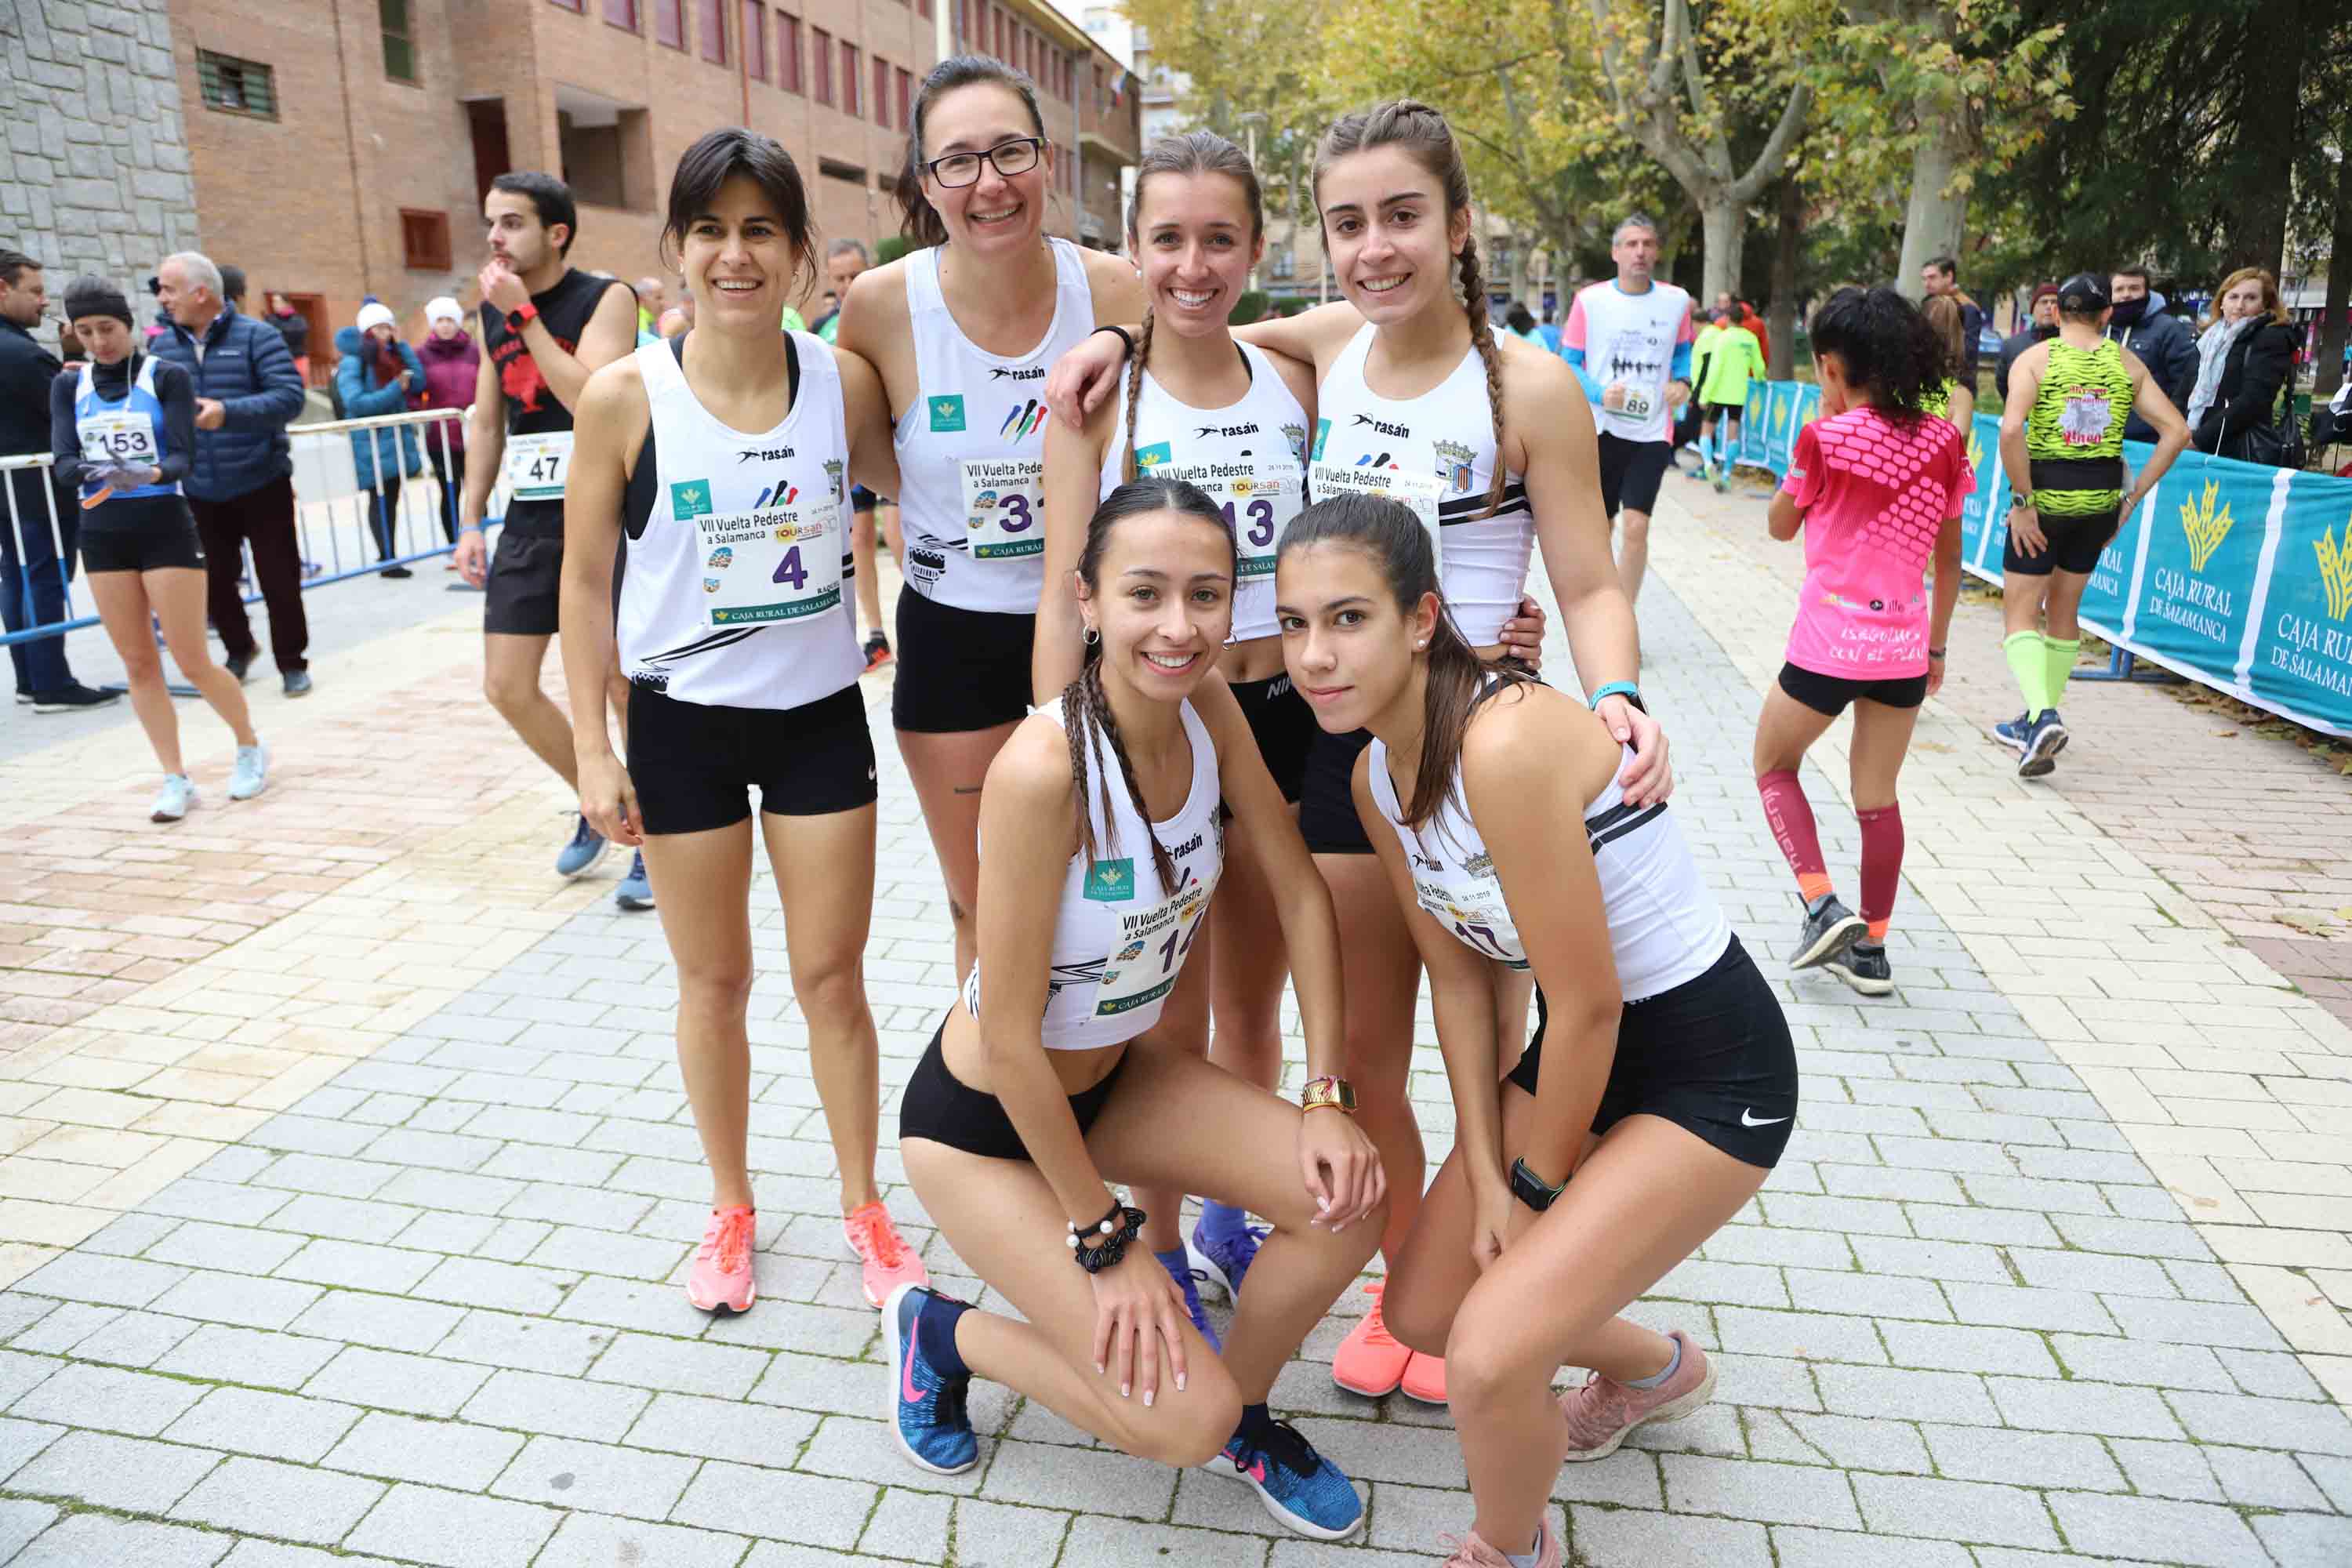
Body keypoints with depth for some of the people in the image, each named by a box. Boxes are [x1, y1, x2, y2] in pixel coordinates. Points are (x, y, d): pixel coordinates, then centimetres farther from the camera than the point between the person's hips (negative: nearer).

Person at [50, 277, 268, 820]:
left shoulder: (168, 377, -2)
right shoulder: (69, 387, 8)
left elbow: (182, 457, -12)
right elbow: (63, 462, -4)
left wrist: (151, 474, -33)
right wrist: (95, 472, -26)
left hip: (165, 527, -4)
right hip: (101, 534, 4)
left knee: (193, 661, -4)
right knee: (138, 663, 4)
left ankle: (250, 746, 21)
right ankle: (175, 780, 11)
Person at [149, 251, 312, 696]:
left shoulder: (257, 336, -7)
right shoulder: (162, 347, 6)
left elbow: (289, 397, -18)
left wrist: (228, 412, -29)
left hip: (262, 486, -4)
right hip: (200, 493, 4)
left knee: (279, 579, 1)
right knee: (215, 581, 11)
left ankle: (292, 663, 16)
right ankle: (238, 650, 34)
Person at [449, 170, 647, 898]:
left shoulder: (605, 298, -7)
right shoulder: (492, 311, 11)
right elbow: (486, 421, 17)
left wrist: (525, 313, -19)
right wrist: (470, 522, 12)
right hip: (528, 519, 6)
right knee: (507, 687, 4)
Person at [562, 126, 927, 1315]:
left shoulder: (844, 382, -6)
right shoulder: (627, 397, -10)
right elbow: (586, 580, -3)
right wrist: (592, 750, -6)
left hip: (820, 715, 1)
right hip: (682, 724, -1)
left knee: (833, 978, 9)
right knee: (714, 982, 13)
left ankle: (864, 1207, 28)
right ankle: (730, 1209, 34)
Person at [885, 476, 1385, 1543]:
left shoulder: (1206, 703, -13)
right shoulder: (1043, 769, -33)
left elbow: (1298, 892, -4)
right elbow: (1010, 1038, -26)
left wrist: (1327, 1098, -8)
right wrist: (1105, 1238, -16)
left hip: (1115, 1073, 6)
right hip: (981, 1120, -6)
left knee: (1347, 1201, -10)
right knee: (1181, 1424, -10)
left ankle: (1242, 1410, 19)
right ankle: (941, 1335, 16)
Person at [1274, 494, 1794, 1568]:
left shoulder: (1507, 743, -31)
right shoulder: (1376, 774, -4)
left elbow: (1588, 1005, -24)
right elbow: (1459, 980, 3)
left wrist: (1539, 1183, -8)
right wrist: (1487, 1179, 0)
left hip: (1711, 1072, -8)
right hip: (1578, 1044, 8)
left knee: (1490, 1357, -19)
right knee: (1421, 1310, 15)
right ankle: (1657, 1368, 44)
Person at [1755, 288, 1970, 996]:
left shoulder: (1825, 438, -11)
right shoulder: (1944, 442, 3)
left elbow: (1780, 525, 6)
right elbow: (1949, 558, 10)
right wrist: (1937, 644, 20)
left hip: (1829, 641, -5)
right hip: (1904, 644, 5)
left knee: (1775, 764, 16)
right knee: (1877, 797, 15)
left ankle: (1822, 905, 1)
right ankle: (1871, 949, 21)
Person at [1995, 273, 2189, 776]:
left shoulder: (2034, 359, -6)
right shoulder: (2127, 363, 5)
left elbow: (2011, 431, -22)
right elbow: (2176, 430, 2)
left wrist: (2021, 501, -16)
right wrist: (2132, 497, 6)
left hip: (2045, 495, -4)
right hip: (2099, 500, 4)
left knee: (2020, 614, 2)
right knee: (2064, 611, 18)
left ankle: (2042, 715, -20)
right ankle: (2040, 720, 28)